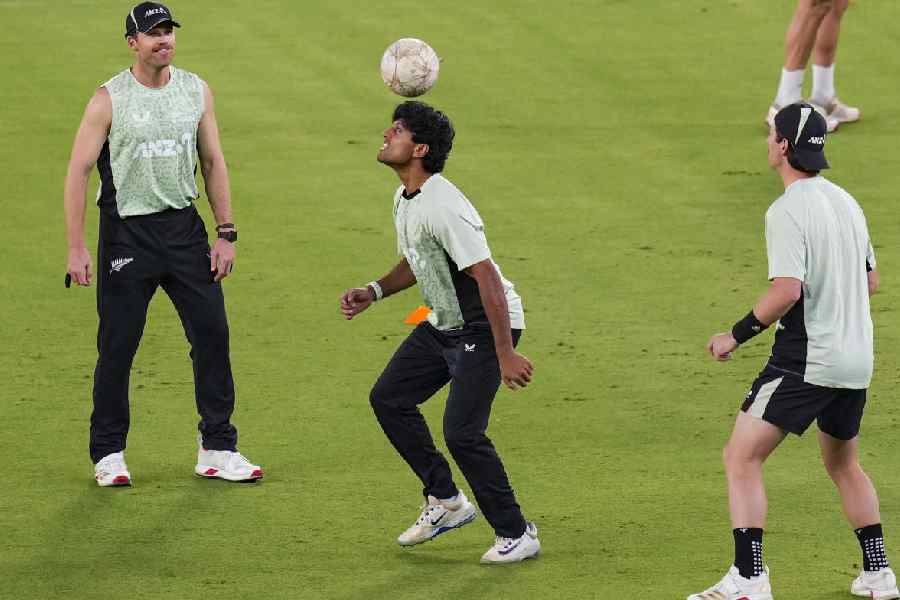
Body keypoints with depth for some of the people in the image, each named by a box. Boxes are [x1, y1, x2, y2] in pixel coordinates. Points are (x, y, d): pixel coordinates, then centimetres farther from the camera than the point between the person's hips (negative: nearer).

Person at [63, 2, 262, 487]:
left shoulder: (196, 91, 5)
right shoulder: (109, 100, -7)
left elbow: (213, 162, 11)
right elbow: (78, 171, -7)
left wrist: (227, 233, 6)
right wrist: (76, 248, -13)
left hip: (183, 227, 4)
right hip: (127, 231, -4)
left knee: (212, 333, 0)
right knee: (117, 346, -1)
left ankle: (216, 449, 10)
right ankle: (108, 454, 12)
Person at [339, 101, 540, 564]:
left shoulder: (442, 207, -27)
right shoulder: (404, 200, 4)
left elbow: (488, 280, -29)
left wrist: (506, 356, -31)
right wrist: (374, 292, 6)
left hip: (486, 326, -10)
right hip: (443, 324, 10)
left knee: (462, 431, -15)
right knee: (388, 399, 11)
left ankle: (516, 534, 0)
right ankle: (446, 502, 21)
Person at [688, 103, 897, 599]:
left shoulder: (787, 212, -15)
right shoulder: (846, 201, 10)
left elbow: (787, 290, -25)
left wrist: (737, 335, -15)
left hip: (804, 362, -8)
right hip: (856, 359, 8)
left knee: (741, 459, -6)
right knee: (844, 465, 25)